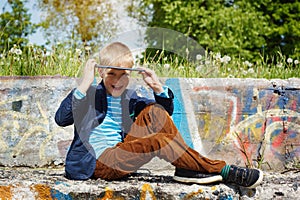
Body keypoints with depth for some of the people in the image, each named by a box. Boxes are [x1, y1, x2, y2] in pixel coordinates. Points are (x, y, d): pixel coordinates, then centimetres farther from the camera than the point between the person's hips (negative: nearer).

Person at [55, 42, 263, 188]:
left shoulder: (130, 98, 14)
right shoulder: (90, 94, -3)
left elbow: (165, 112, 20)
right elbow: (61, 118, -19)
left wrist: (158, 87, 2)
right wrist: (85, 83, -25)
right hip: (98, 163, -7)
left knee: (154, 111, -9)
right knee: (159, 141, -27)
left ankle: (187, 168, -13)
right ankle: (222, 171, -20)